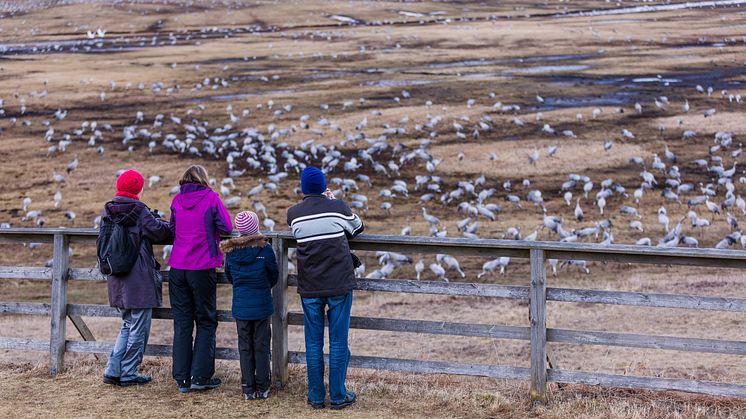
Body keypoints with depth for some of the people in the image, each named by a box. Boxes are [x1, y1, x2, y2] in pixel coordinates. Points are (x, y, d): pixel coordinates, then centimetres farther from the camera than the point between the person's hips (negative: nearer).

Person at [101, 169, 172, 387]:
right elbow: (159, 232, -17)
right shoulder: (139, 211, -13)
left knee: (128, 325, 20)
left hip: (117, 279, 7)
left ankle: (113, 371, 15)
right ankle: (128, 373, 9)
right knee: (139, 328, 5)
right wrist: (164, 224, 6)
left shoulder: (108, 211, 7)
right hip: (139, 279, -7)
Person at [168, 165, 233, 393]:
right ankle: (200, 376, 4)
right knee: (206, 322, 8)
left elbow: (172, 229, 14)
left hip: (177, 268, 3)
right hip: (203, 268, -3)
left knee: (182, 322, 10)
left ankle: (182, 378, 11)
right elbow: (227, 228, -6)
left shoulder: (177, 200, 6)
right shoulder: (211, 198, -5)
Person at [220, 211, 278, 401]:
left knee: (245, 347, 10)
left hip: (240, 307, 2)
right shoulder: (265, 249, -12)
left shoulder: (231, 252, -5)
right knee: (261, 346, 8)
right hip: (262, 306, -2)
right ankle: (262, 388, 13)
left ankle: (248, 389, 12)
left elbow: (229, 277, 9)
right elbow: (274, 276, 0)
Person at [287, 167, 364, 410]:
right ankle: (338, 396, 8)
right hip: (339, 285, -1)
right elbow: (357, 227, 15)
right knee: (338, 342, 4)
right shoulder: (338, 208, -3)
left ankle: (316, 397, 12)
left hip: (309, 288, 2)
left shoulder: (293, 214, 1)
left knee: (313, 343, 9)